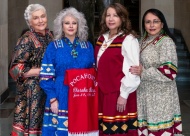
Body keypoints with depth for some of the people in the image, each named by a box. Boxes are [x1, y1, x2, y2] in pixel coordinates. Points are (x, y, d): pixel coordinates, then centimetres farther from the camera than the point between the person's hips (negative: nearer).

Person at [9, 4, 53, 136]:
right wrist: (43, 71, -16)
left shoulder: (49, 36, 9)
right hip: (32, 91, -6)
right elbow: (16, 69, -14)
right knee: (32, 125, -4)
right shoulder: (27, 40, -10)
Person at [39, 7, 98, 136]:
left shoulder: (88, 46, 8)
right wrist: (52, 99, -11)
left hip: (83, 100, 2)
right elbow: (46, 77, -3)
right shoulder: (54, 47, 1)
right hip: (61, 100, -2)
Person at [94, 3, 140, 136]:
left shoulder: (129, 39, -10)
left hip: (119, 95, -7)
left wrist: (124, 94, -15)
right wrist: (99, 87, 14)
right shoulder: (102, 38, 12)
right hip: (103, 93, 7)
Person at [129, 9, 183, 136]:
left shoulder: (166, 42, -9)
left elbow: (170, 72, -17)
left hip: (161, 95, -6)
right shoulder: (143, 41, 12)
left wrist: (144, 73, -19)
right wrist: (136, 71, 5)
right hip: (144, 94, 7)